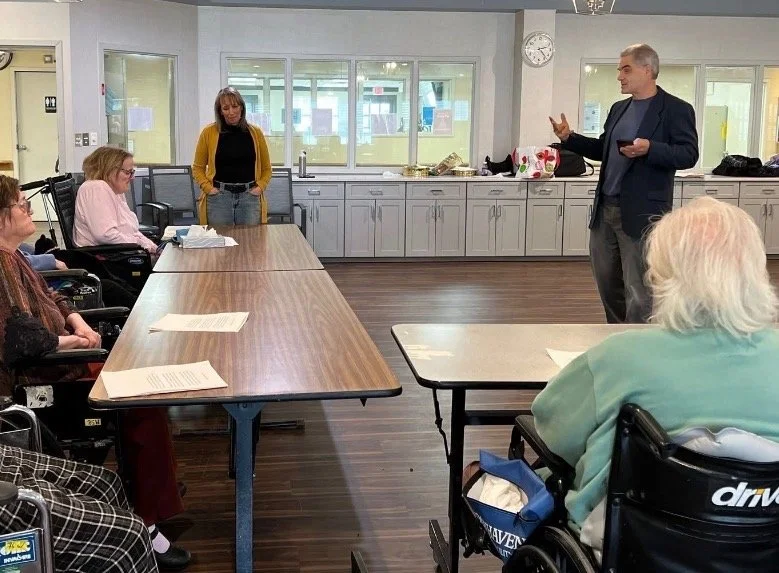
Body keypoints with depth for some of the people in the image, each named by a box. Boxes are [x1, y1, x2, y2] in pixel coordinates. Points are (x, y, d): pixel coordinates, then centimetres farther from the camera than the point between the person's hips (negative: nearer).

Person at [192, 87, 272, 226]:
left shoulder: (255, 132, 5)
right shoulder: (209, 132, 0)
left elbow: (266, 168, 13)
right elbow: (198, 167, 8)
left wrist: (260, 187, -2)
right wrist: (208, 188, -6)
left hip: (249, 196, 1)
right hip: (218, 196, -1)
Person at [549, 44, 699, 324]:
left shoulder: (676, 109, -6)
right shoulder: (619, 108, 16)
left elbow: (689, 154, -14)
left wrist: (649, 149, -28)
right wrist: (569, 138, 10)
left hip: (641, 214, -8)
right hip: (605, 209, 8)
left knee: (639, 294, -5)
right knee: (607, 285, 16)